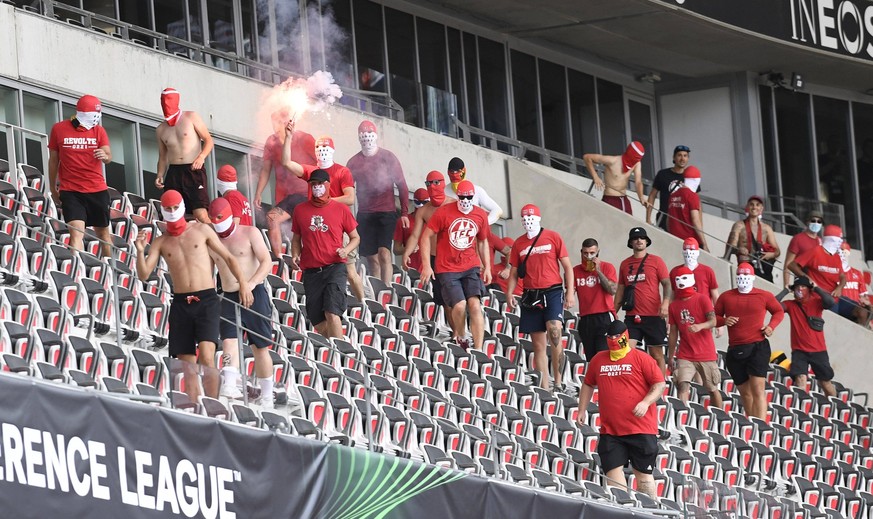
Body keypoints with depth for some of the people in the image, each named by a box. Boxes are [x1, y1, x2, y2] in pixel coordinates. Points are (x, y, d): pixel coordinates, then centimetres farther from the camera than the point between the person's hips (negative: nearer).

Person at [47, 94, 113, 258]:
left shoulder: (98, 130, 5)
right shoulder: (59, 129, 0)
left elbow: (109, 156, -3)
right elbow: (53, 160, 8)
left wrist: (105, 156, -28)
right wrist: (53, 189, 11)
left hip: (97, 190, 3)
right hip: (70, 192, -3)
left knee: (103, 232, 13)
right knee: (76, 232, -17)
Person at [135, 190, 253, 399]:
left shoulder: (201, 230, 7)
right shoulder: (160, 242, 10)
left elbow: (228, 257, 11)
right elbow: (143, 275, 2)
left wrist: (243, 282, 0)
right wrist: (140, 251, -15)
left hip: (207, 301, -3)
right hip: (181, 304, 3)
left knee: (206, 356, -19)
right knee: (187, 364, 2)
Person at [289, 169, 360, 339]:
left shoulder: (341, 209, 3)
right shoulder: (300, 210, 8)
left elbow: (355, 237, 11)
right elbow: (296, 238, 19)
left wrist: (346, 250, -9)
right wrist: (295, 255, 0)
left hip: (335, 268, -3)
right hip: (311, 272, 3)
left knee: (332, 313, -20)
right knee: (318, 322, 3)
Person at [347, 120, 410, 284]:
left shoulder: (388, 158, 3)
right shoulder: (354, 162, 9)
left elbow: (402, 186, 5)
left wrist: (404, 213, -1)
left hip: (386, 213, -3)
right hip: (365, 215, 3)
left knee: (384, 253, -17)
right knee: (372, 258, 5)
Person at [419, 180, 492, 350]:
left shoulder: (481, 215, 5)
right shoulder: (443, 212, -8)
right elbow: (426, 236, -4)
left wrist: (487, 267, 12)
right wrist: (426, 265, -9)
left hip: (471, 267, 3)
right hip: (447, 269, -3)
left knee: (474, 305, -13)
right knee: (459, 305, -16)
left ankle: (478, 350, -14)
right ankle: (460, 337, 15)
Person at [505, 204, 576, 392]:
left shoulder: (553, 237, 1)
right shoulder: (519, 243, 10)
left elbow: (567, 267, 3)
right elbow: (514, 273, 15)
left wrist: (570, 292, -5)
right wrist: (509, 294, 0)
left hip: (552, 292, -4)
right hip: (531, 295, 4)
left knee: (555, 332, -23)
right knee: (538, 345, 4)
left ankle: (558, 383, -16)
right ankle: (544, 388, 6)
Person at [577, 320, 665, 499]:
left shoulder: (641, 359, -2)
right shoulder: (598, 360, 11)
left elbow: (660, 384, -3)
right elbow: (588, 384, 23)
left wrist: (646, 402, -18)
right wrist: (582, 410, 16)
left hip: (640, 428, -4)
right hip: (610, 429, 4)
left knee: (643, 473, 3)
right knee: (613, 471, -3)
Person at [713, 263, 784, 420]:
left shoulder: (764, 296, 5)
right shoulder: (726, 297, 10)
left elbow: (779, 311, 19)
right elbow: (714, 317, 16)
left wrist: (771, 326, 0)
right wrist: (724, 321, -6)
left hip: (758, 347, -3)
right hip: (735, 350, 3)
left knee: (758, 389, -15)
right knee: (745, 392, 10)